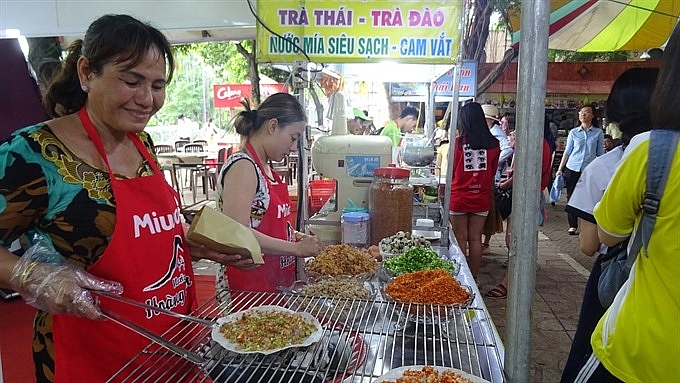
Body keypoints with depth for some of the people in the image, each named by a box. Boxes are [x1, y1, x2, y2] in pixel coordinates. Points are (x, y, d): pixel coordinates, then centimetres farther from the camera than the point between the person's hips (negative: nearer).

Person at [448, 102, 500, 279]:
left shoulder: (458, 142, -12)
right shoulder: (493, 144, -4)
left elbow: (451, 170, 0)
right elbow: (493, 172, 8)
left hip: (459, 197, -2)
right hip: (481, 198, 2)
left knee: (460, 240, 8)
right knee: (475, 239, 11)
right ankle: (473, 279, 21)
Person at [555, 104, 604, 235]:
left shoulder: (598, 132, 5)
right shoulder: (573, 132, 7)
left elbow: (600, 153, 7)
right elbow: (567, 151, 10)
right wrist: (560, 169, 5)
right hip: (572, 168, 1)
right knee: (571, 197, 3)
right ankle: (572, 226, 11)